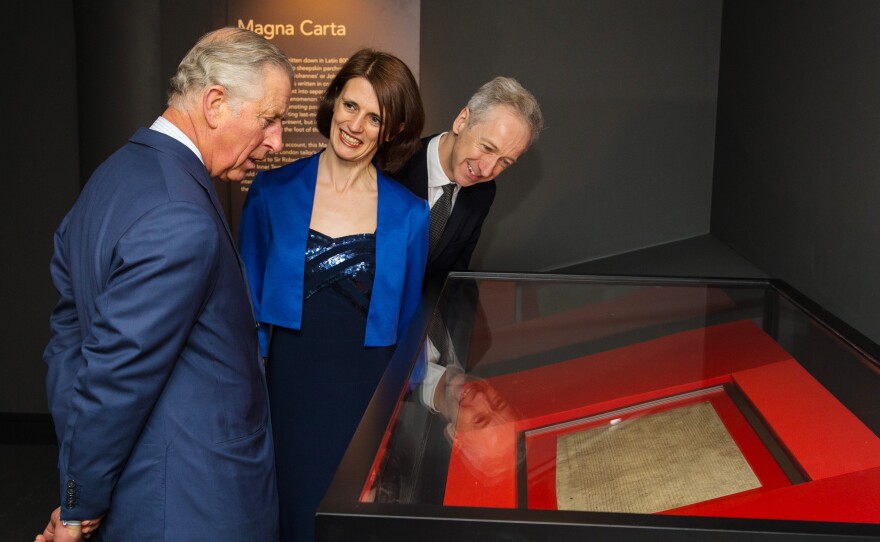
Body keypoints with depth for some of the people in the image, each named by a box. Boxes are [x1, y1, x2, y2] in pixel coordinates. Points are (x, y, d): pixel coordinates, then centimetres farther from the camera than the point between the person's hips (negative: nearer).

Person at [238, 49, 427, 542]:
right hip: (289, 386, 0)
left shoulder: (409, 215, 0)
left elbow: (407, 322, 8)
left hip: (368, 391, 1)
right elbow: (250, 300, 4)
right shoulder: (274, 191, -2)